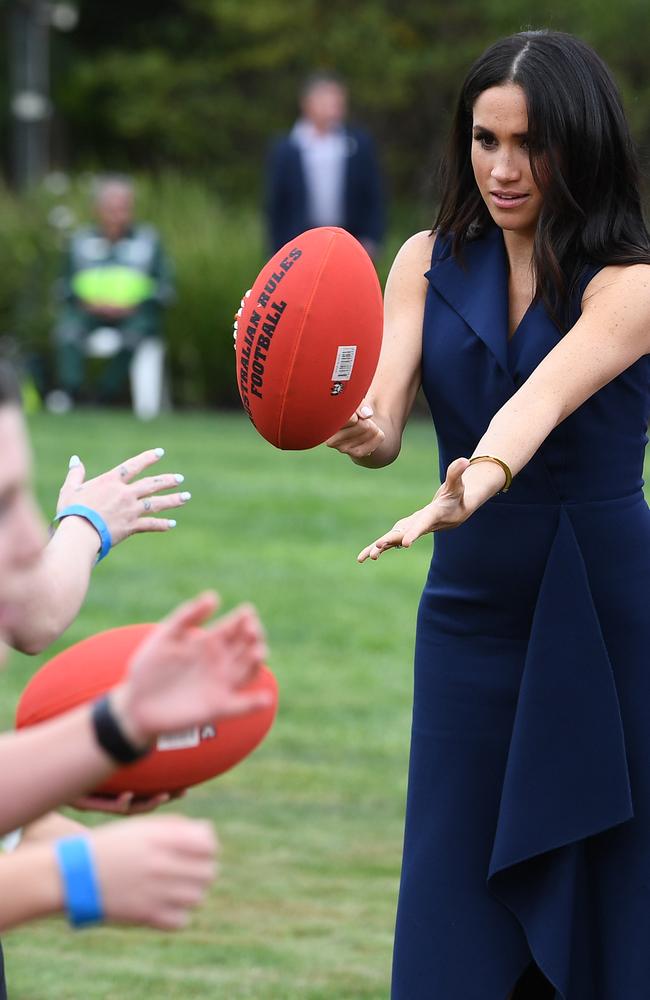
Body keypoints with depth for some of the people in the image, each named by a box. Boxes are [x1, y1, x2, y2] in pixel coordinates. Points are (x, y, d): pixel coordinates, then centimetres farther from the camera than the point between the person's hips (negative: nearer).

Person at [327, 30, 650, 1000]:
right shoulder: (430, 263, 3)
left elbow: (547, 393, -29)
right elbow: (384, 419, -10)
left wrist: (482, 479, -48)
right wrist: (355, 430, -34)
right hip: (468, 616, 4)